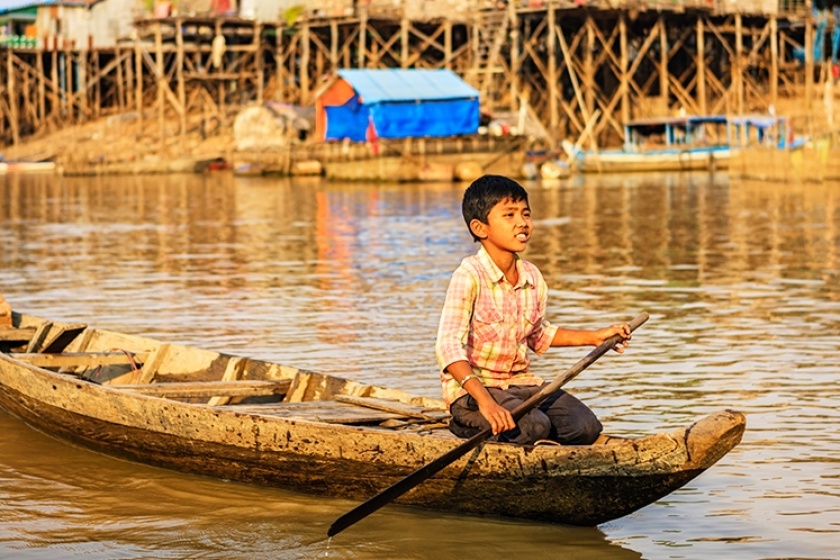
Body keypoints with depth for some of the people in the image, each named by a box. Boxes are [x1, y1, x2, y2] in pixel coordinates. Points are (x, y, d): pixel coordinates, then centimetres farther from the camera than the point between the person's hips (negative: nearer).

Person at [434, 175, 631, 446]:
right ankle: (468, 424, -2)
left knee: (586, 428, -10)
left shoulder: (533, 277, 4)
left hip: (521, 382, 7)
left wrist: (594, 337, 21)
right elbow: (448, 347, -26)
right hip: (471, 389, -7)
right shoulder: (469, 276, -18)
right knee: (533, 427, -31)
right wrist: (484, 399, -37)